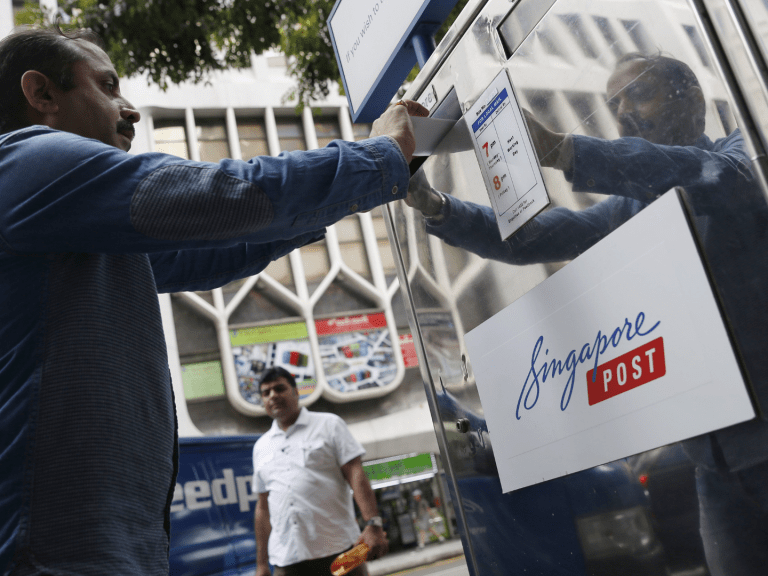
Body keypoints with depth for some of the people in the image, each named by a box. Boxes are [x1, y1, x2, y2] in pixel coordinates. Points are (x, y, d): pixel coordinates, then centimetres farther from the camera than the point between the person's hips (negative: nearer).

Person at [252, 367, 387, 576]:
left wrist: (373, 524, -16)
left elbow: (356, 474, -4)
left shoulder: (329, 424, 6)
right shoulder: (261, 447, 17)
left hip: (339, 552, -3)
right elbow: (263, 506, 19)